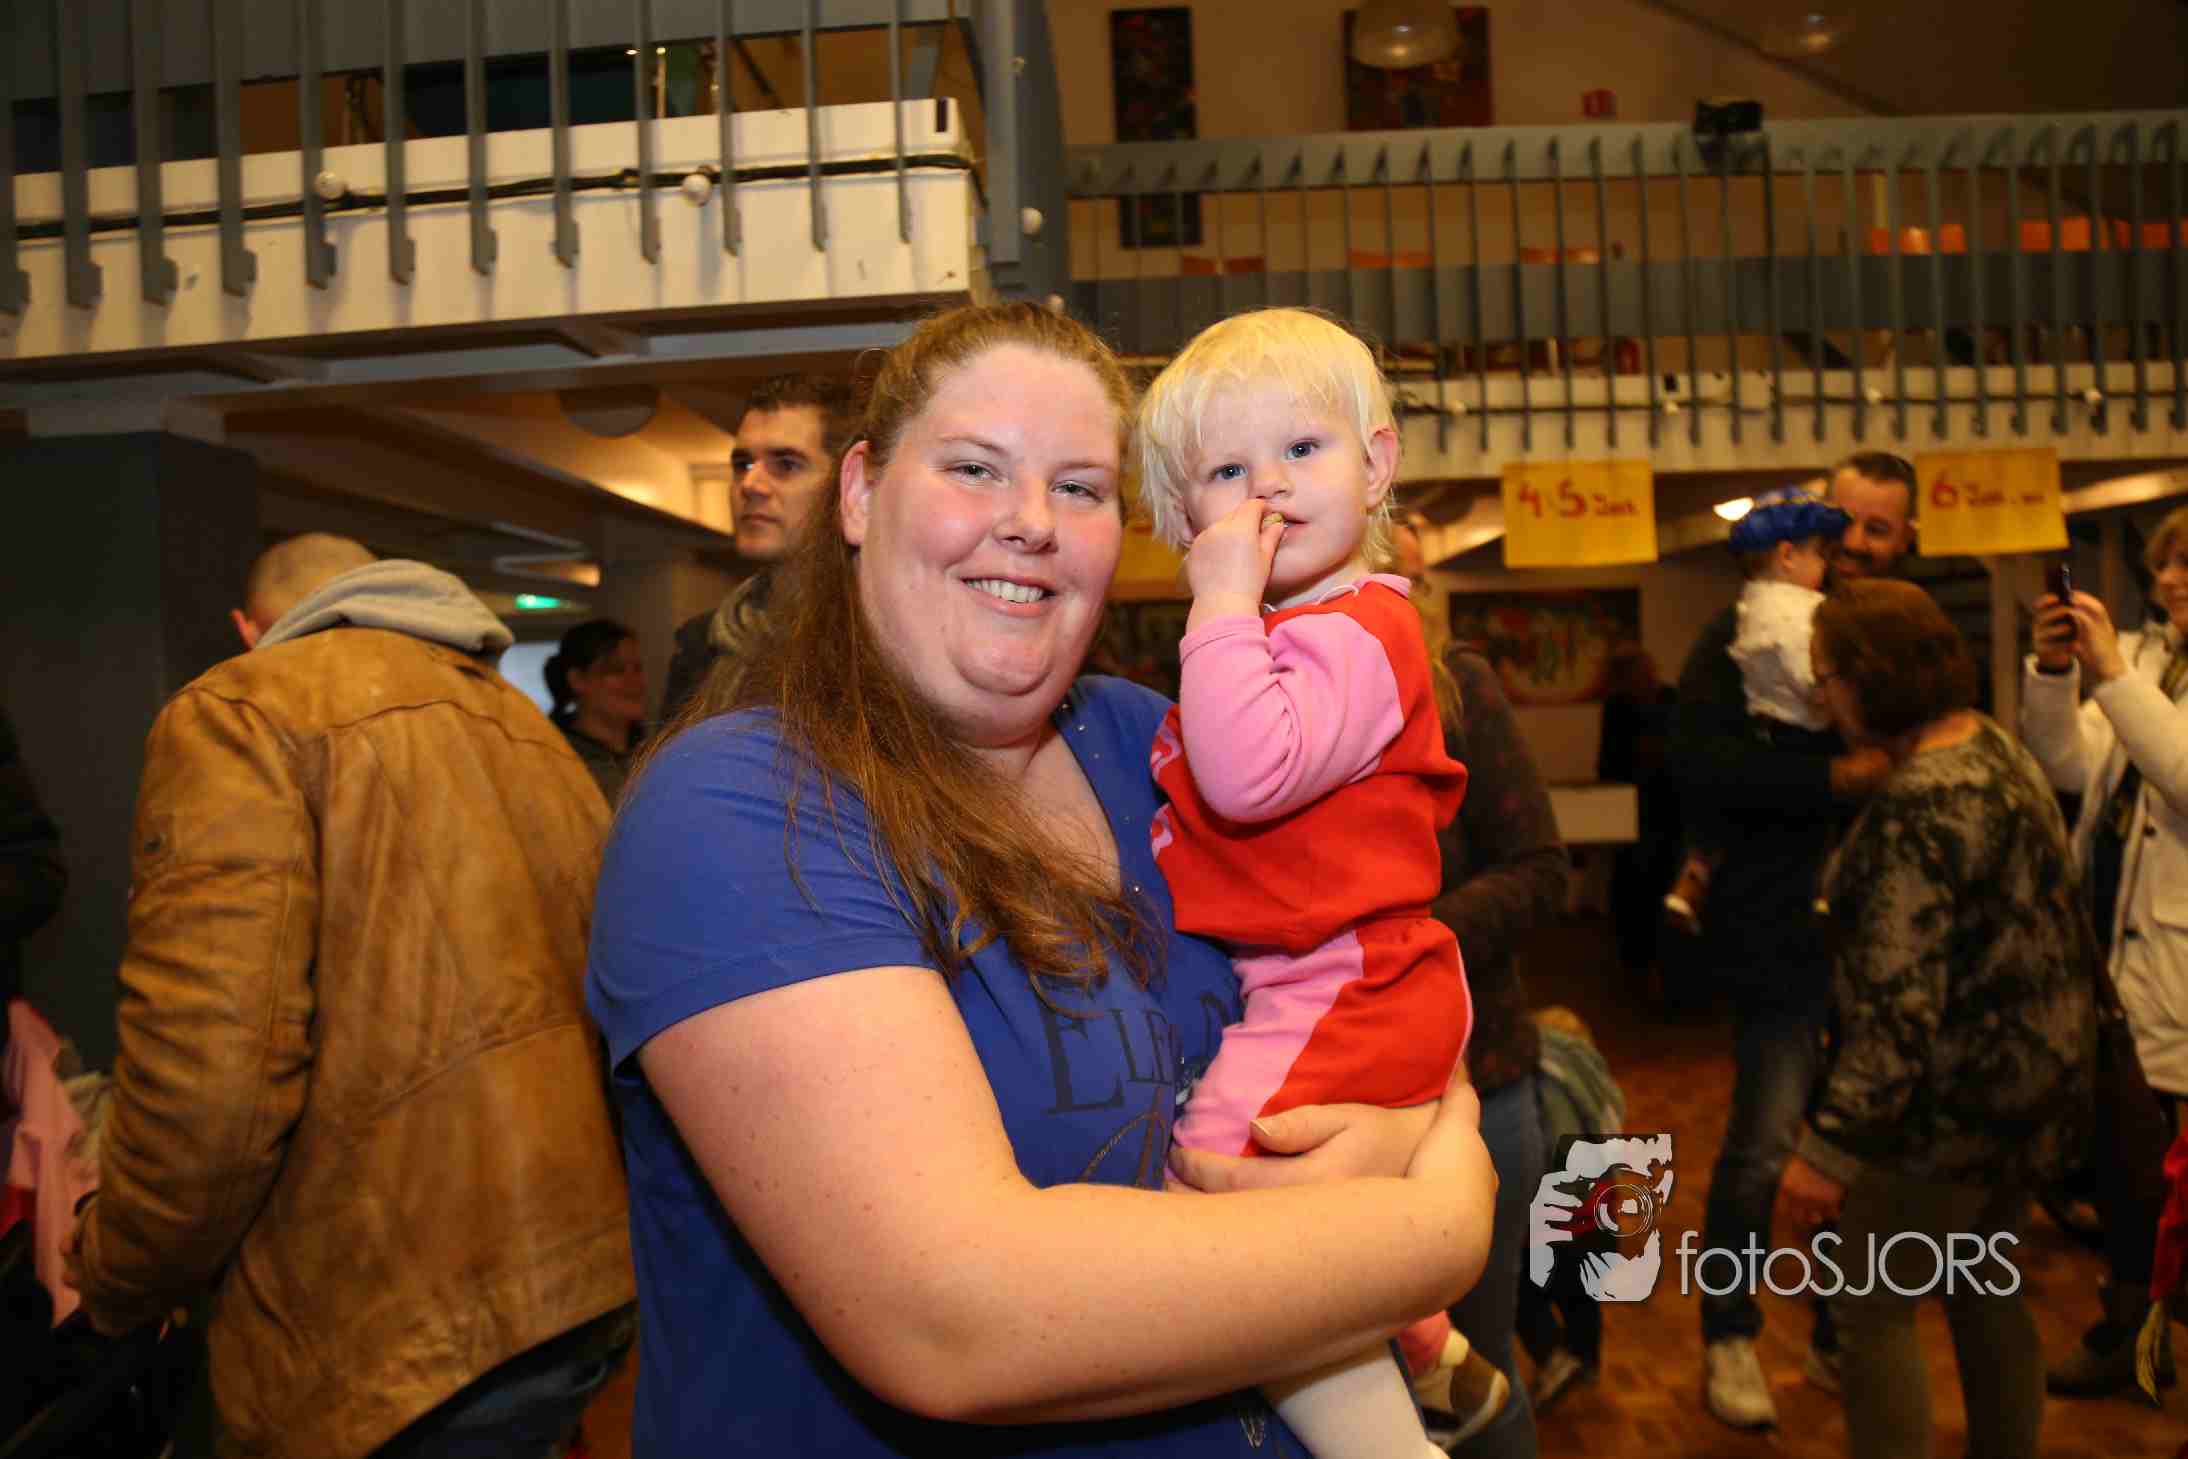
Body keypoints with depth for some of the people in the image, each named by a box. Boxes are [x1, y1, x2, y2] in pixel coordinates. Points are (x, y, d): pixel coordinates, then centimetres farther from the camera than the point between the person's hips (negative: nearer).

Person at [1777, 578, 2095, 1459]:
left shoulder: (1916, 807, -26)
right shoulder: (1997, 744, 5)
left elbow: (1897, 1007, -28)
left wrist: (1830, 1148, -24)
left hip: (1955, 1104, -10)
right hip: (2026, 1075, 10)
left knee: (1870, 1308, 4)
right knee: (1986, 1287, 24)